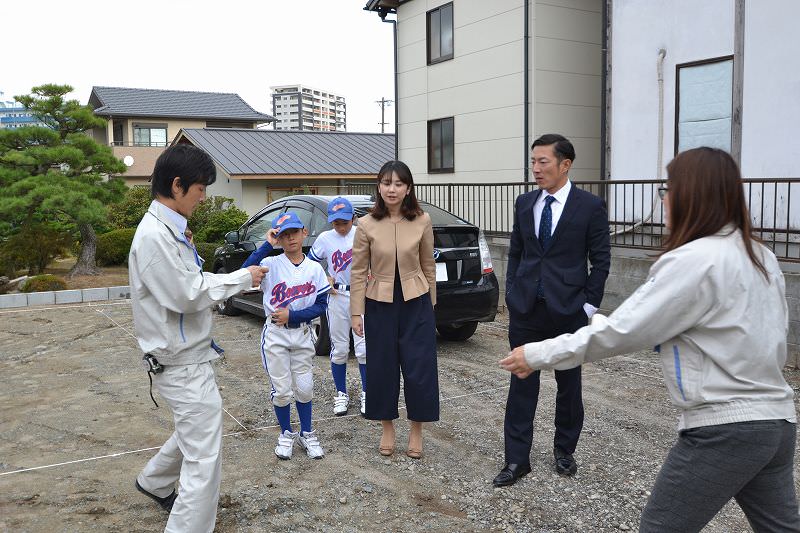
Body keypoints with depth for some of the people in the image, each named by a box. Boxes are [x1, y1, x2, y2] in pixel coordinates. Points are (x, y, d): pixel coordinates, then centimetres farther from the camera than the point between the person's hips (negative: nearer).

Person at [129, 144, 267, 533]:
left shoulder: (170, 229, 9)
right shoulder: (155, 235, -22)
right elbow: (185, 294, -24)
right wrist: (241, 279, -13)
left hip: (189, 356, 11)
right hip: (182, 364, -11)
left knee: (194, 431, 30)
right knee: (204, 459, -5)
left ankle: (155, 483, 51)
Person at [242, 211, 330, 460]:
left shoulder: (315, 269, -1)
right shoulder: (271, 264, -8)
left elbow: (321, 306, -1)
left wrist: (292, 315, -13)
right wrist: (267, 244, -27)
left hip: (303, 334, 2)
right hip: (275, 334, -2)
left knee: (304, 388, 9)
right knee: (281, 390, 5)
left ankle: (306, 433, 27)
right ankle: (286, 434, 25)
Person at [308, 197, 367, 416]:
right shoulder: (325, 238, 2)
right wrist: (324, 279, 2)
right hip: (337, 297, 2)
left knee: (364, 348, 0)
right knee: (339, 349, 8)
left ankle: (366, 393, 16)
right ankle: (341, 393, 23)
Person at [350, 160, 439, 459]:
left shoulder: (422, 222, -4)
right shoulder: (366, 225, -6)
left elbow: (428, 266, 5)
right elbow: (358, 272, -2)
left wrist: (430, 304, 9)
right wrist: (356, 313, -3)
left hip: (416, 303, 0)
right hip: (380, 305, 0)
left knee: (419, 367, 2)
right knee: (382, 367, 9)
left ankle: (416, 431, 20)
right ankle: (387, 428, 27)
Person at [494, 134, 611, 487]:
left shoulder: (590, 206, -6)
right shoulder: (524, 203, 6)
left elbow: (600, 259, -3)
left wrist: (589, 304, -7)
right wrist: (512, 295, 6)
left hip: (568, 310, -3)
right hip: (525, 309, 3)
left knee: (568, 384, 12)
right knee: (522, 384, 5)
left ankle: (564, 450, 30)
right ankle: (517, 459, 13)